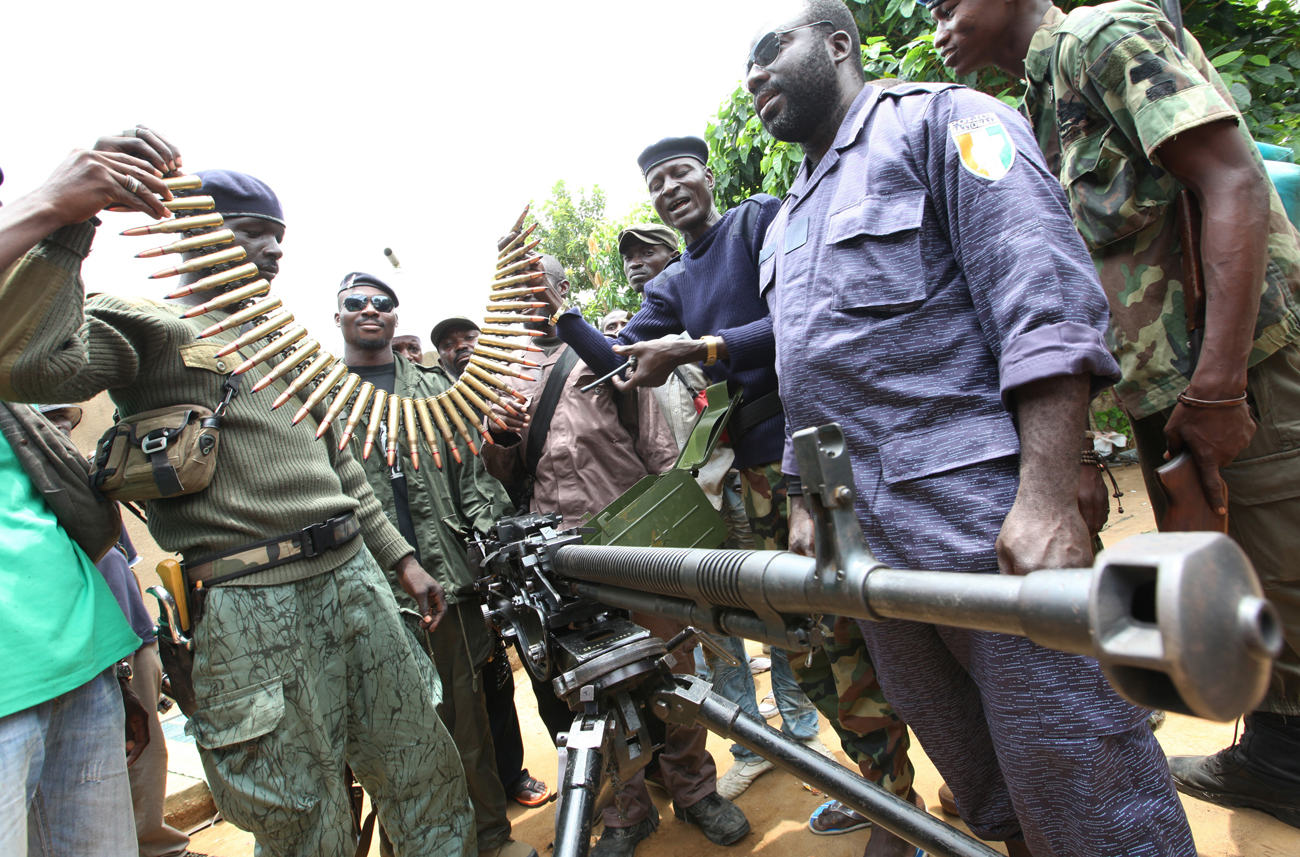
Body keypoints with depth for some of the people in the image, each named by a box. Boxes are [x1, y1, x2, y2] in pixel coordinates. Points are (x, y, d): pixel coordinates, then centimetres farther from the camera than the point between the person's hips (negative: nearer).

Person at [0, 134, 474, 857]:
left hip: (355, 576, 6)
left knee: (429, 777, 11)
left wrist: (402, 557, 21)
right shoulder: (139, 318, 2)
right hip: (250, 605, -6)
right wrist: (60, 215, -28)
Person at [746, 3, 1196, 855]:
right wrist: (806, 501, 16)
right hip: (866, 549, 7)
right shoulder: (784, 224, 25)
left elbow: (1046, 297, -12)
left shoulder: (939, 120, 2)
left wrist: (1048, 497, -22)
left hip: (990, 526, -7)